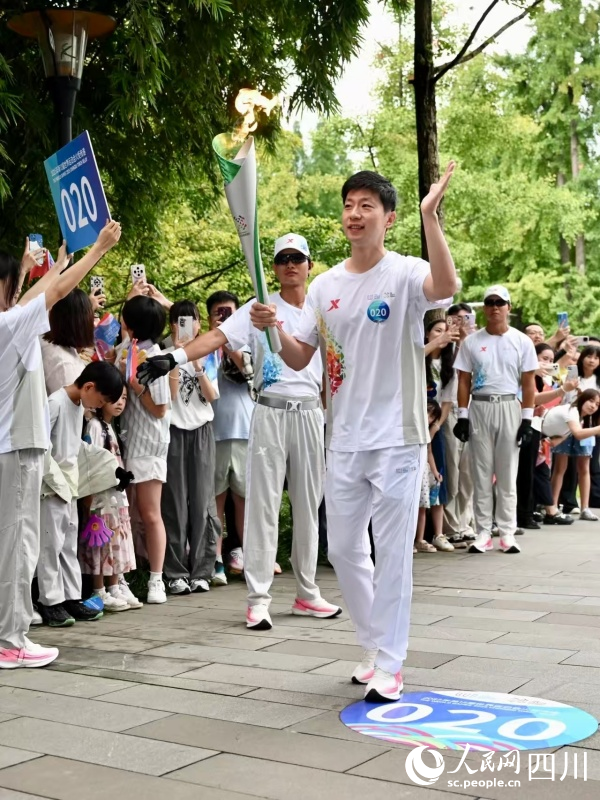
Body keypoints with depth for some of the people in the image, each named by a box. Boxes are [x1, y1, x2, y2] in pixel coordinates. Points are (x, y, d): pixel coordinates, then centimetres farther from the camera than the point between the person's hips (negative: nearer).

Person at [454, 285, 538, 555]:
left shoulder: (522, 341, 3)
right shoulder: (471, 342, 5)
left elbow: (528, 383, 3)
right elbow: (464, 381, 4)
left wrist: (527, 418, -4)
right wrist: (462, 416, -2)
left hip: (509, 408, -1)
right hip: (479, 408, 1)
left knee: (507, 475, 2)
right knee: (481, 474, 3)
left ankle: (507, 533, 7)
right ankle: (483, 534, 7)